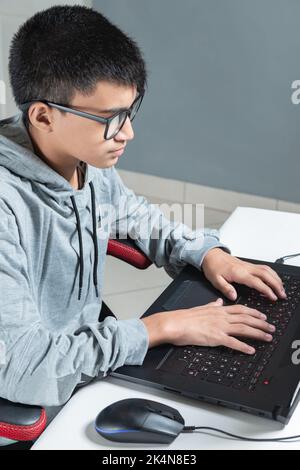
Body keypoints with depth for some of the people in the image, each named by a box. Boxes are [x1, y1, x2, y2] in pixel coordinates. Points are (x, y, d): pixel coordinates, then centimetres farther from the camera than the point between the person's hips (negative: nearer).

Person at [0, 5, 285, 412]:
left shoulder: (93, 165, -5)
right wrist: (162, 327, -29)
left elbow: (142, 219, 15)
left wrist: (207, 253, -2)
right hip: (33, 406, -7)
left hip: (91, 361, 7)